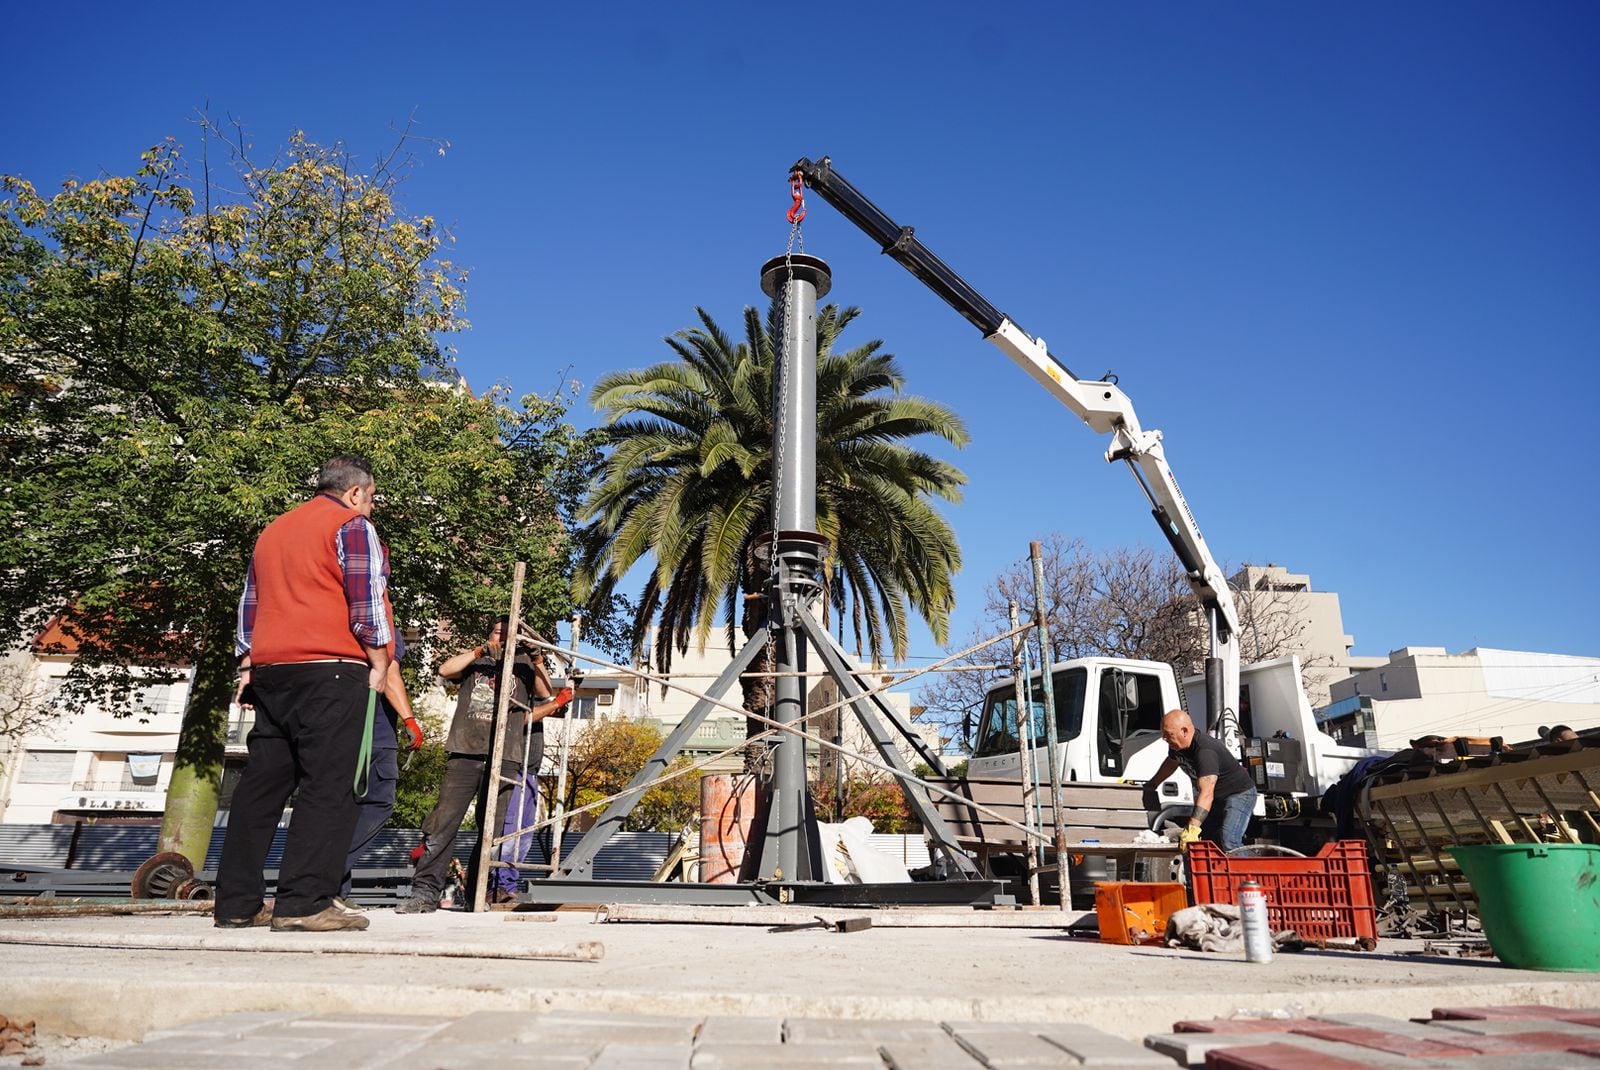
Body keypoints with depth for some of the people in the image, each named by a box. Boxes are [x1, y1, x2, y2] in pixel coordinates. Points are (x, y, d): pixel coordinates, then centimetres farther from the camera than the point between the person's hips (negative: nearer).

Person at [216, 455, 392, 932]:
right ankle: (303, 903, -11)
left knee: (261, 783, 9)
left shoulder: (274, 529, 24)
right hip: (330, 669, -8)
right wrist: (379, 662, -4)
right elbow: (366, 598, -9)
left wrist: (248, 666, 25)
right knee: (327, 786, -8)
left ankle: (237, 902, 13)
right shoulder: (352, 525, -1)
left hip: (270, 671, 8)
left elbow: (250, 602, 24)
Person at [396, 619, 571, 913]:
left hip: (505, 759, 1)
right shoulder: (472, 661, 18)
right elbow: (445, 670, 1)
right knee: (444, 820, -8)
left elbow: (544, 693, 8)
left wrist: (539, 664, -6)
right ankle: (425, 891, -5)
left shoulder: (522, 664, 19)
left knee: (493, 828, 1)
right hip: (465, 754, -1)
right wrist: (479, 651, -2)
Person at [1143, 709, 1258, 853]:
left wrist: (1193, 828, -55)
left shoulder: (1205, 751, -36)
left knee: (1228, 844, -27)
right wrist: (1151, 784, 33)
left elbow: (1207, 793, -46)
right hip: (1217, 798, 9)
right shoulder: (1176, 746, -6)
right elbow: (1171, 763, 19)